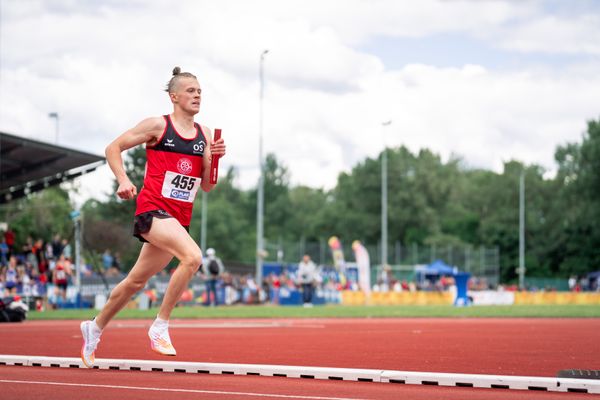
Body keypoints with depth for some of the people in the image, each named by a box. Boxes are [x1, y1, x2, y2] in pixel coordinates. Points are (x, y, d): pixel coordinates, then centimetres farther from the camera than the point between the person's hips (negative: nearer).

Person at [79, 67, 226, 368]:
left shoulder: (204, 135, 11)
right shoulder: (157, 125, -3)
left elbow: (206, 186, 13)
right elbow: (113, 148, 4)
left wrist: (214, 159, -4)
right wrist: (123, 180, -10)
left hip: (179, 217, 6)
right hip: (152, 209, -6)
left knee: (136, 281, 15)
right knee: (192, 256, -29)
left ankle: (95, 327, 36)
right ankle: (160, 326, -17)